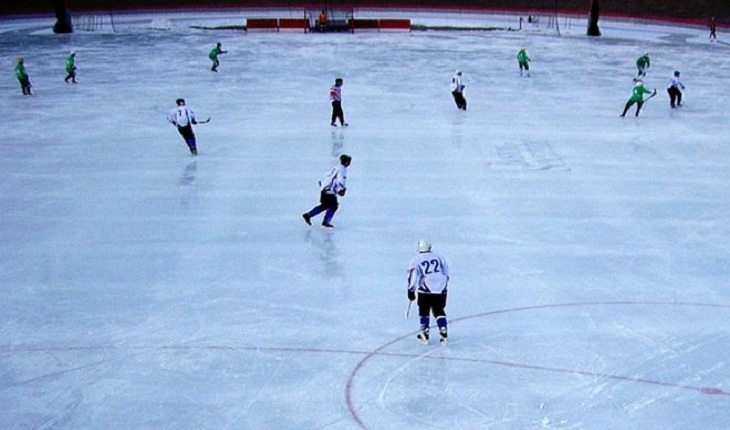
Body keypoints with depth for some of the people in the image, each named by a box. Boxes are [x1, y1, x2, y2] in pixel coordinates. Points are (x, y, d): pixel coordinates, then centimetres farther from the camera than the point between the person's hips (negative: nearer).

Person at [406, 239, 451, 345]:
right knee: (439, 311, 17)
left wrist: (411, 291, 2)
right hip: (441, 289, 2)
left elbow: (413, 276, -4)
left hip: (425, 290, -2)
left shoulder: (415, 260, 3)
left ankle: (424, 333, 11)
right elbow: (446, 272, 19)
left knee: (424, 311, 16)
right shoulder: (439, 256, 13)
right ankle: (443, 332, 5)